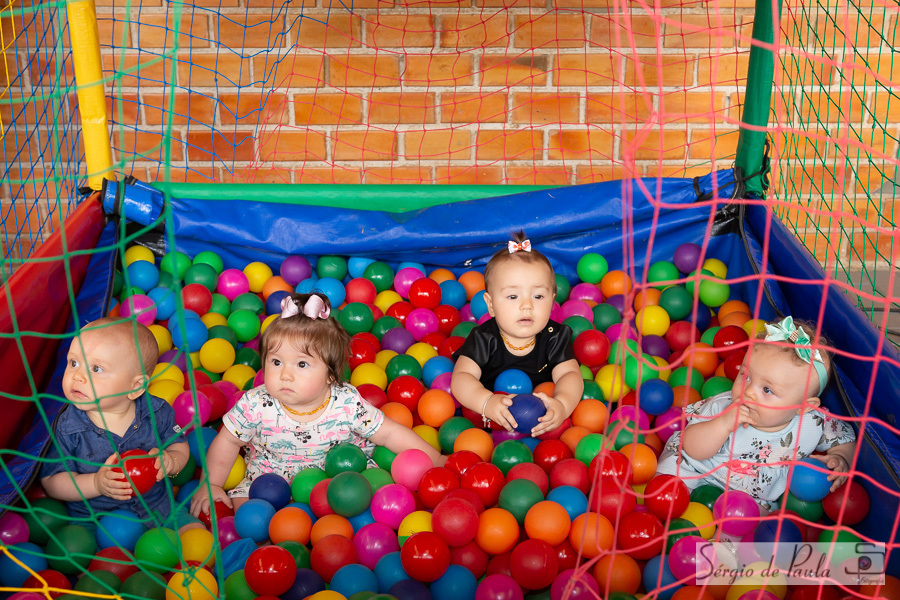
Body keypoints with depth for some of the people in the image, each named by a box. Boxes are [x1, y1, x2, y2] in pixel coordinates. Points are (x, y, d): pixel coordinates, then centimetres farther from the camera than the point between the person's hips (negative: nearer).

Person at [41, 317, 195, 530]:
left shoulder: (157, 412, -7)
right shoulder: (67, 427, -11)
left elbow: (179, 445, 8)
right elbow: (51, 482, -7)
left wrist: (170, 461, -16)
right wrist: (95, 484, -23)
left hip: (156, 507, 1)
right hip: (91, 519, -1)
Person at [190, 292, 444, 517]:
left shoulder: (348, 404, -21)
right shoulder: (256, 406, -19)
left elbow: (389, 433, -11)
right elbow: (227, 442, -2)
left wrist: (435, 460, -12)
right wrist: (211, 484, -6)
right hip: (269, 479, 1)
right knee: (242, 504, -20)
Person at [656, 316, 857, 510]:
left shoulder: (814, 424, -21)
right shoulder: (724, 407, -26)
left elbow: (845, 437, 1)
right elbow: (692, 449, -27)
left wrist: (840, 459, -21)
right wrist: (724, 424, -41)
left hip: (757, 497, 2)